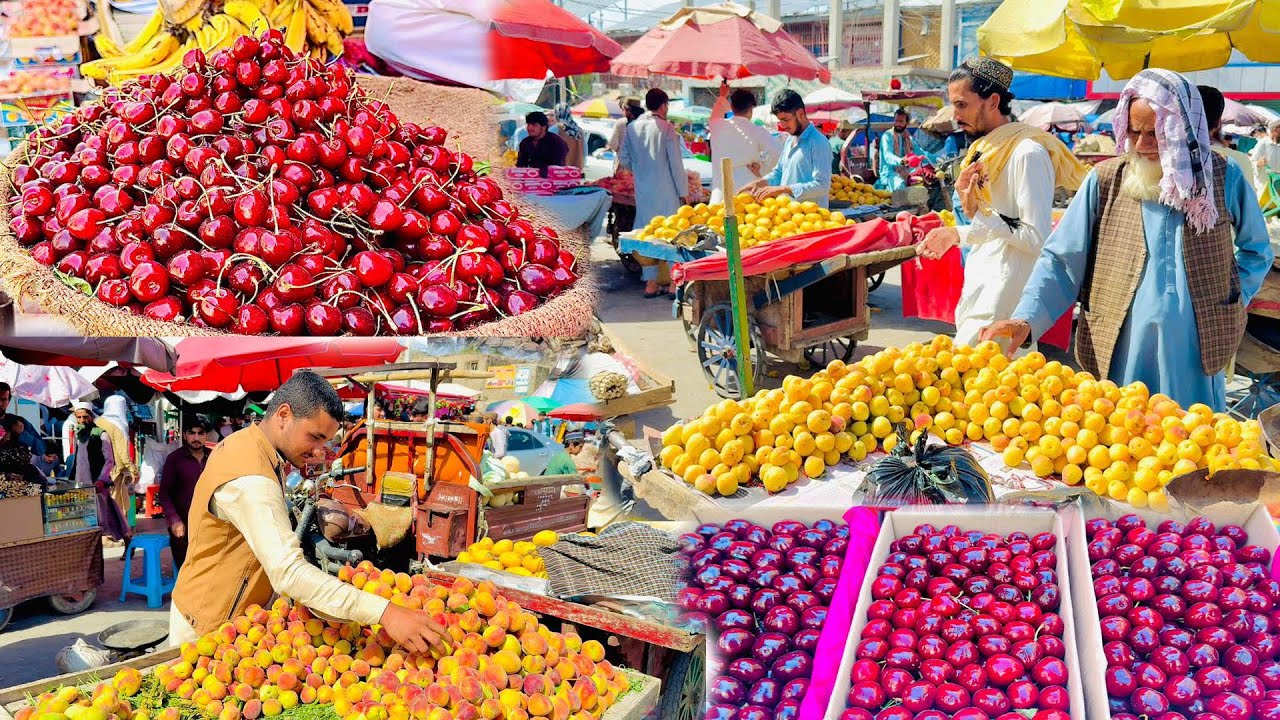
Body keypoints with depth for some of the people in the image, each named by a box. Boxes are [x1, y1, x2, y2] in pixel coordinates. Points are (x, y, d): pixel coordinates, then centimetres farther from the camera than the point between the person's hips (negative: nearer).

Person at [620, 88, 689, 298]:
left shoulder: (632, 127, 4)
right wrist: (683, 191, -2)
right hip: (665, 190, -4)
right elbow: (676, 162, -9)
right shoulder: (666, 128, -9)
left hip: (642, 189, 4)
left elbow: (624, 160, 9)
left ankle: (651, 283, 12)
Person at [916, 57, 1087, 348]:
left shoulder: (1028, 153, -15)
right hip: (980, 286, 9)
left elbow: (1038, 238, -20)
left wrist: (960, 233, -21)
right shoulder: (985, 150, 13)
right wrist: (968, 202, -2)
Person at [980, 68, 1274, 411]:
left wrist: (1232, 300, 3)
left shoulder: (1223, 178, 2)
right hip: (1122, 355, 0)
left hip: (1194, 356, 0)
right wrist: (1026, 318, -16)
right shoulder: (1106, 181, 0)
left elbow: (1256, 249, 17)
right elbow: (1062, 259, -2)